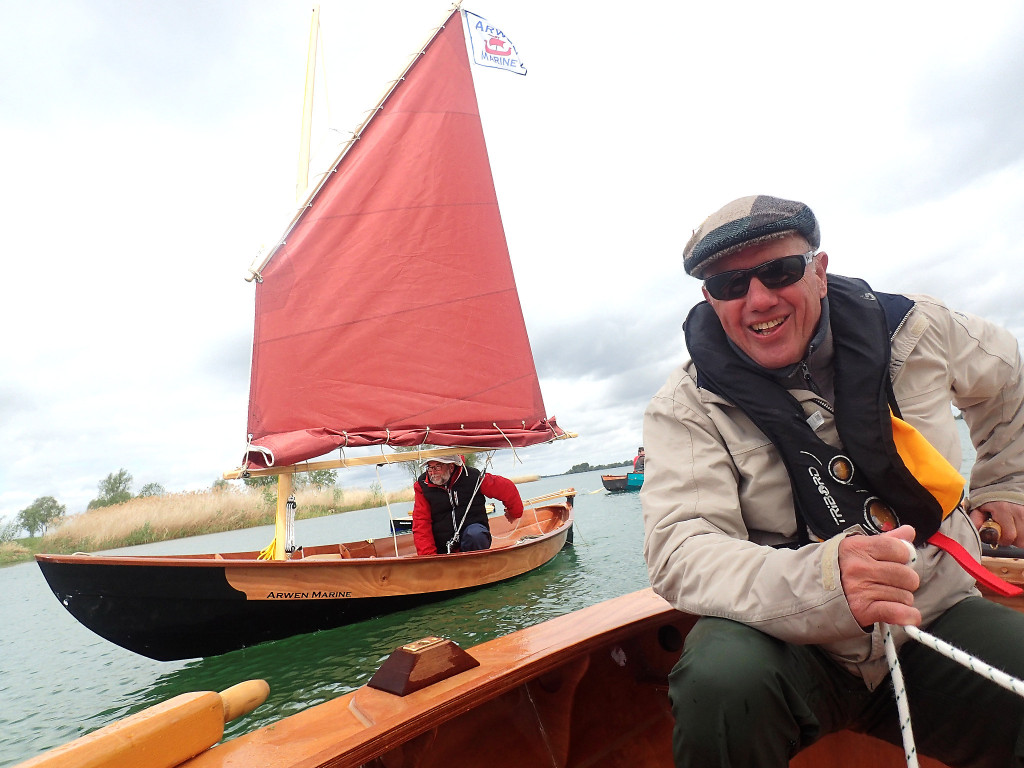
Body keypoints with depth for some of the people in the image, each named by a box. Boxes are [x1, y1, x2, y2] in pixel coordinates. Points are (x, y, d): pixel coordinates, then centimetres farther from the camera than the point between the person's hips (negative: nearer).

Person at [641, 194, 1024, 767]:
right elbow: (680, 552, -24)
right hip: (791, 647, -2)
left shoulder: (913, 332, -1)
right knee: (722, 681, -34)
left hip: (939, 617, 3)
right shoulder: (687, 407, -13)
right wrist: (822, 582, -39)